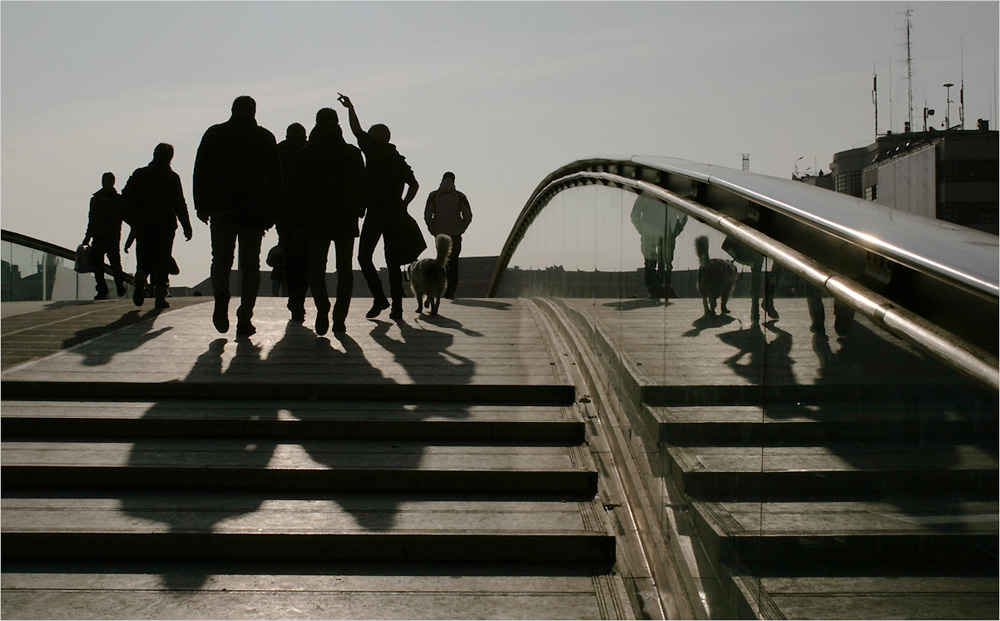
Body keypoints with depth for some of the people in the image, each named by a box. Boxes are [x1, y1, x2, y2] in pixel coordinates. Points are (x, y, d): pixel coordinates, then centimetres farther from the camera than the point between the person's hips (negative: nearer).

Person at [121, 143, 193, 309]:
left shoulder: (139, 174, 6)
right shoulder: (172, 177, -2)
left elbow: (126, 198, 5)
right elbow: (179, 204, -6)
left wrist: (133, 221, 16)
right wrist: (187, 227, 0)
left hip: (143, 225, 2)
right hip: (165, 224, -2)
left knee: (145, 258, 11)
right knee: (163, 259, 4)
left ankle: (141, 276, -20)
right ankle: (160, 293, -6)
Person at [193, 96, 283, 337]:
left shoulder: (214, 134, 7)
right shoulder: (265, 138, 6)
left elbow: (200, 171, 3)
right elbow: (275, 177, 3)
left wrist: (201, 205, 5)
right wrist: (272, 212, 6)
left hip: (221, 208, 0)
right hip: (254, 208, 0)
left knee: (221, 259, 10)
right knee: (250, 264, 4)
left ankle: (221, 296, -19)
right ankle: (244, 319, -4)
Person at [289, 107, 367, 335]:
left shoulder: (307, 154, -2)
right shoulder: (352, 153, 1)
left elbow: (298, 189, -3)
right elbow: (361, 186, 1)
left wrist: (297, 221, 1)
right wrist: (358, 210, 12)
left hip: (316, 220, -1)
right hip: (346, 220, 1)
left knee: (316, 267, 6)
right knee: (344, 269, 9)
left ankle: (322, 307, -19)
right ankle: (339, 318, 3)